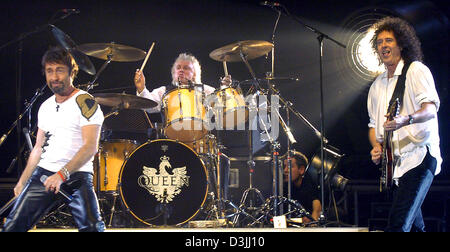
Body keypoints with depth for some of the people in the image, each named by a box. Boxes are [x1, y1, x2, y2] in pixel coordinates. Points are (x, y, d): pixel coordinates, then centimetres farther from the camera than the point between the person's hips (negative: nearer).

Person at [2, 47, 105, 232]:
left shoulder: (84, 102, -6)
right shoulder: (45, 107, 17)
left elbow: (90, 147, -16)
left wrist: (62, 175, -25)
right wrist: (23, 181, 18)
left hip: (77, 176, -6)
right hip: (43, 175, 6)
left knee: (91, 227, -25)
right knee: (13, 226, -4)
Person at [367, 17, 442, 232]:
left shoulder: (416, 70, -4)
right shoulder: (377, 85, 18)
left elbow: (431, 109, -18)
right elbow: (373, 124, 23)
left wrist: (405, 120, -38)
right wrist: (377, 146, 2)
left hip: (419, 157, -8)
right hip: (394, 164, 8)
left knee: (397, 224, -20)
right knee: (414, 224, 12)